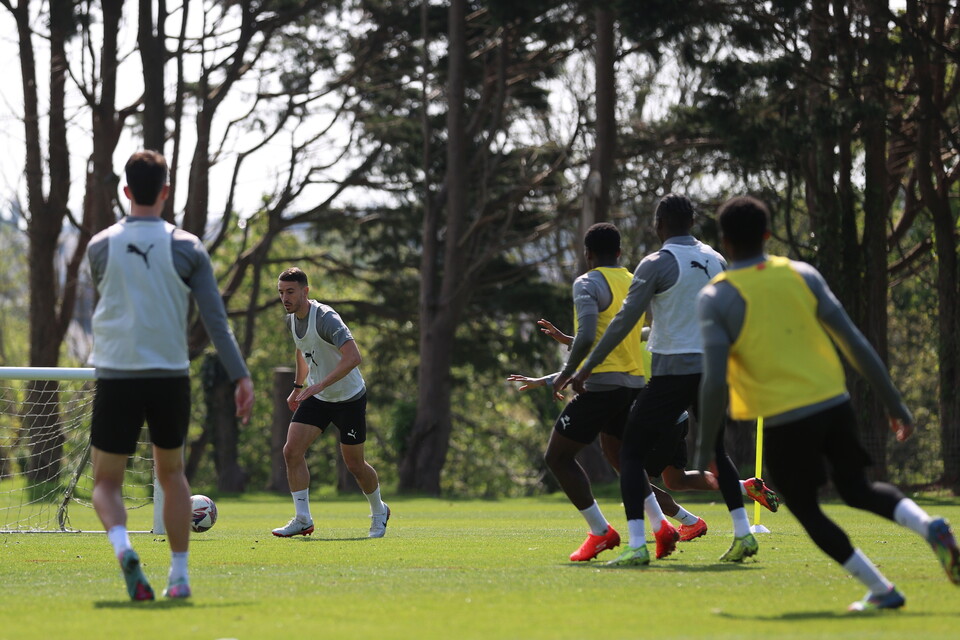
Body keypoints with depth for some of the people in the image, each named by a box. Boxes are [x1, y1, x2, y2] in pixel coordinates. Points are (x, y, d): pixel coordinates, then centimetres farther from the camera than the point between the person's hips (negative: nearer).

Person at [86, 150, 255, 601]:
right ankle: (179, 575, 16)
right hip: (170, 377, 1)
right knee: (171, 473, 20)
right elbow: (215, 319, -5)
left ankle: (122, 546, -22)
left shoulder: (100, 247, 0)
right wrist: (241, 377, -4)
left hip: (116, 377, -1)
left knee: (106, 481, 7)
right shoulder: (186, 247, -2)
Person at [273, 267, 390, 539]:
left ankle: (379, 512, 31)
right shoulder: (293, 319, 0)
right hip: (317, 397, 7)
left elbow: (353, 357, -37)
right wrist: (298, 386, 22)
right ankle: (303, 519, -5)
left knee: (354, 464, 4)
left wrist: (320, 384, -42)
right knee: (292, 450, -11)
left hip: (349, 398, -7)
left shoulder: (325, 318, -26)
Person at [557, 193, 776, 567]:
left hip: (672, 370, -6)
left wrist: (586, 367, -9)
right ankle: (743, 535, 18)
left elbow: (624, 322, -12)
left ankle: (636, 546, -13)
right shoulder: (716, 262, 9)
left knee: (632, 453, 0)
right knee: (715, 451, 23)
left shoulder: (656, 264, -9)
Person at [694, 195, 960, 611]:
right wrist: (894, 404, 8)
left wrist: (704, 448, -4)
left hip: (785, 421, -4)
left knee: (807, 512, 15)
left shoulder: (716, 299, -6)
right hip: (834, 404, 4)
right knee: (857, 489, 23)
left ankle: (881, 591, 11)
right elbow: (854, 343, 2)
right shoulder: (802, 276, 4)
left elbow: (715, 382, -14)